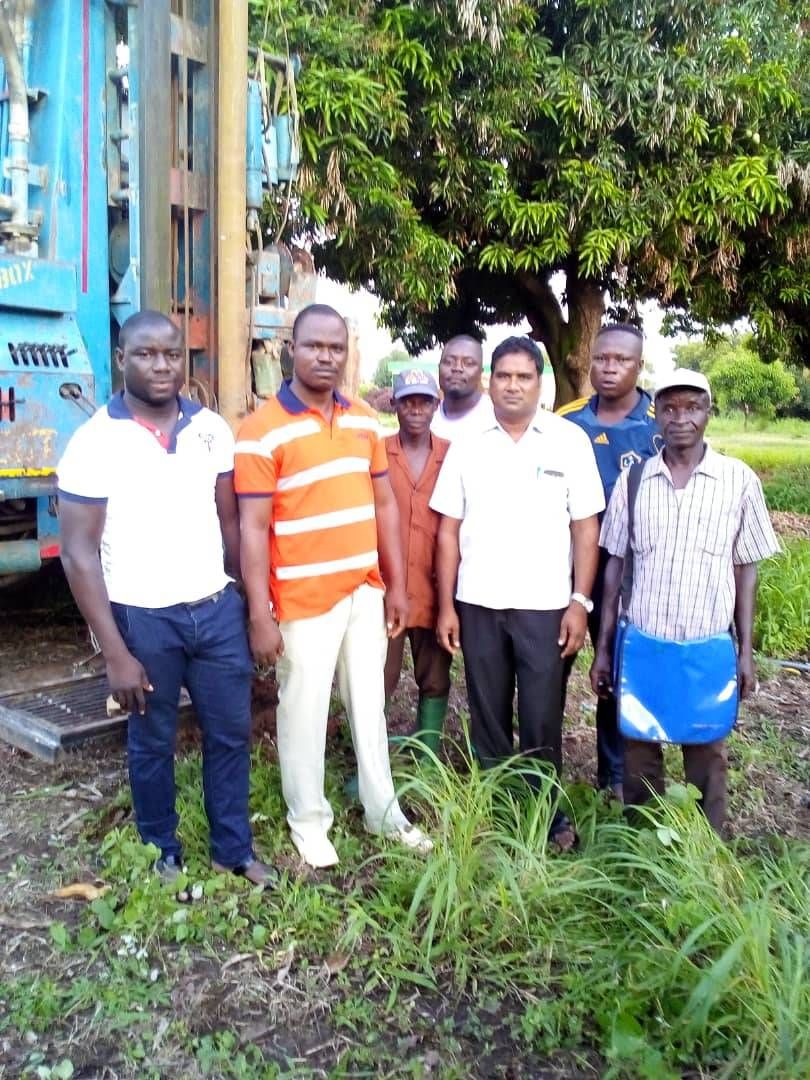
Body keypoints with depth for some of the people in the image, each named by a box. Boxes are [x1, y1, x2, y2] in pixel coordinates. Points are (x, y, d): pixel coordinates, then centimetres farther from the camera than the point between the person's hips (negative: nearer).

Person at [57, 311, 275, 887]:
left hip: (218, 607, 4)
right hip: (144, 619, -3)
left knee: (232, 732, 13)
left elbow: (230, 522, 8)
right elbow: (79, 553, -11)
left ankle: (234, 849, 32)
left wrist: (255, 604, 6)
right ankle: (164, 856, 34)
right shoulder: (95, 443, -11)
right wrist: (115, 653, -14)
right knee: (152, 743, 13)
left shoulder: (212, 430, 1)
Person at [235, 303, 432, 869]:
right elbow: (253, 528, -14)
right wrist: (261, 616, -16)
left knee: (370, 706, 18)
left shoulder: (365, 419, 6)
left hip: (366, 592, 6)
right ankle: (309, 820, 30)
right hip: (304, 601, -5)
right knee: (304, 714, 9)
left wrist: (396, 585, 6)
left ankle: (384, 811, 36)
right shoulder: (263, 430, -12)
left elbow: (385, 505, 9)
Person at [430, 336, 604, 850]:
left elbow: (586, 527, -2)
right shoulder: (467, 445, 3)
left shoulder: (570, 440, -2)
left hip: (545, 605, -2)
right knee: (488, 715, 13)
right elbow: (449, 529, 4)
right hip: (478, 604, 2)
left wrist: (580, 601, -7)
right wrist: (446, 605, 0)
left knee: (542, 720, 6)